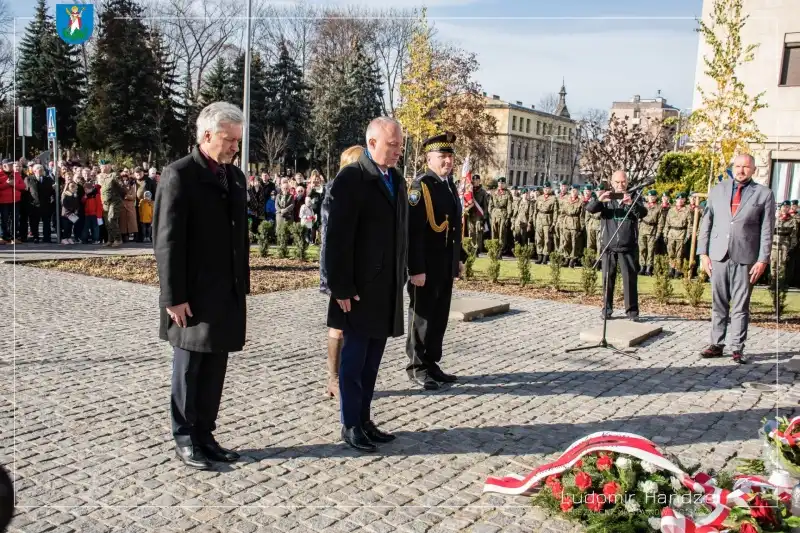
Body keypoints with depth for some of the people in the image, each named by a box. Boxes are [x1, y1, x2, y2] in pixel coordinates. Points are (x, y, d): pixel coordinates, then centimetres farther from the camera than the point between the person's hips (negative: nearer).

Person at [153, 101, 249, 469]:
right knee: (189, 369, 6)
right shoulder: (179, 175, -9)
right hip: (194, 294, -6)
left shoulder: (235, 177, 12)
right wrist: (174, 296, -16)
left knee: (215, 370, 11)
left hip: (227, 293, 6)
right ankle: (184, 440, 18)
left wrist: (243, 286, 11)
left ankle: (204, 435, 22)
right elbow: (167, 240, -13)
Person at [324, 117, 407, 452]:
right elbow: (338, 237, -15)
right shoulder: (351, 178, -12)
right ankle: (350, 425, 15)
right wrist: (341, 287, -17)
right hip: (360, 288, -7)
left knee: (372, 359, 13)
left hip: (387, 287, 7)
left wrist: (400, 277, 12)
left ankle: (364, 419, 23)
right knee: (354, 358, 3)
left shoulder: (396, 179, 12)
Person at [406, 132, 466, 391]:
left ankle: (431, 363, 25)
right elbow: (413, 231, -19)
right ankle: (417, 367, 15)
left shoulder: (450, 184, 13)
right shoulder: (421, 186, -14)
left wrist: (459, 257, 18)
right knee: (422, 316, 3)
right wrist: (416, 268, -23)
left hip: (445, 265, 8)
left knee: (439, 316, 14)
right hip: (426, 266, -8)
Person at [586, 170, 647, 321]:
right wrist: (599, 199, -30)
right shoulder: (606, 199, 7)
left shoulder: (633, 199, 4)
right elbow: (589, 208, -9)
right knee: (608, 279, 6)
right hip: (609, 246, 1)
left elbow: (643, 213, -13)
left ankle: (632, 311, 6)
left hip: (628, 247, -1)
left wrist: (631, 203, -32)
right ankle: (606, 309, 16)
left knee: (630, 279, -1)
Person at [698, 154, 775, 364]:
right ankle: (717, 345, 15)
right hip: (718, 255, 2)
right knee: (718, 304, 7)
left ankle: (737, 348, 9)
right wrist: (703, 252, 3)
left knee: (741, 306, 2)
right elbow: (706, 222, 10)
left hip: (746, 258, -2)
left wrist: (763, 260, -7)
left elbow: (767, 230, 0)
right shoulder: (718, 190, 10)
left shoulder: (764, 194, 3)